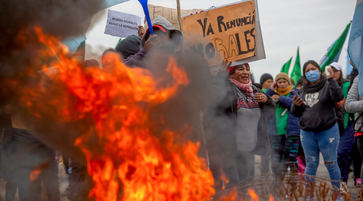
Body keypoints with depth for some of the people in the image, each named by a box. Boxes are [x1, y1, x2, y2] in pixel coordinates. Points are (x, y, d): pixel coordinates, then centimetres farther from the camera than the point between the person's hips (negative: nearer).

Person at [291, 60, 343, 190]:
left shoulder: (327, 86, -3)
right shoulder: (303, 91, 12)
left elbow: (338, 97, -24)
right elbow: (296, 113, 15)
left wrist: (330, 79, -28)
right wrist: (296, 105, -7)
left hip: (327, 131, -4)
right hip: (307, 133, 4)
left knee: (331, 164, 2)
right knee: (311, 165, 12)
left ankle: (336, 192, 13)